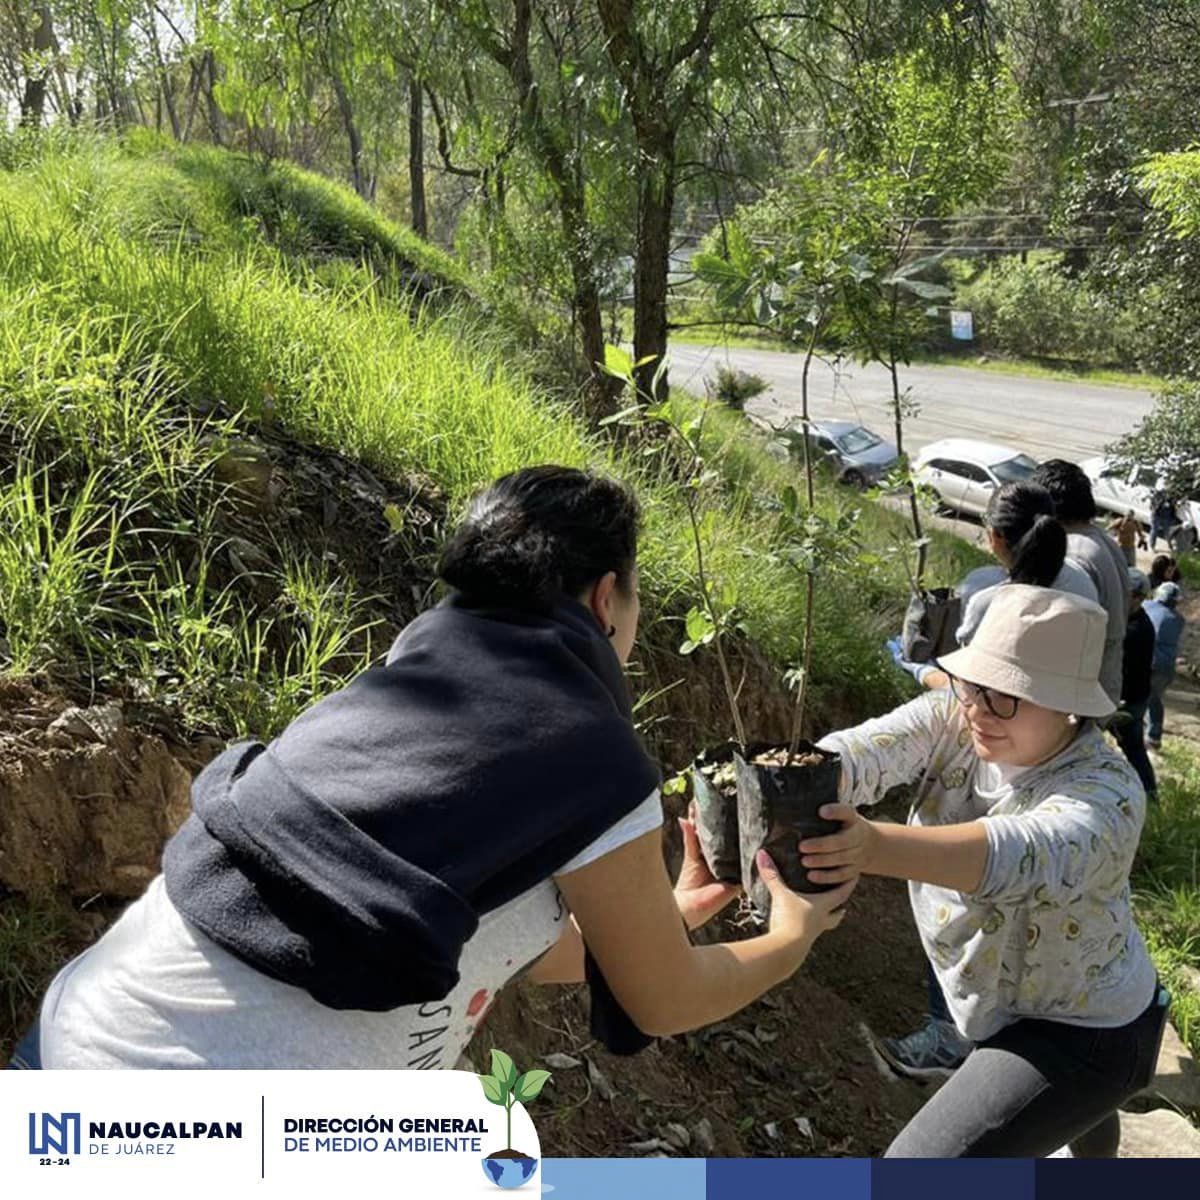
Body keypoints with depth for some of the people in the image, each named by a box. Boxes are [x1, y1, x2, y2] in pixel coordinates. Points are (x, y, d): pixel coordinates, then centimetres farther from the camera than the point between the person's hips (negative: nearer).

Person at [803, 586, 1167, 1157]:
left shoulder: (1105, 794, -34)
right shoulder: (954, 716, -18)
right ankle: (1097, 1162, 72)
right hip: (1002, 1001, 7)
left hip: (1083, 1032, -7)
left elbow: (1020, 855, -55)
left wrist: (875, 846, -73)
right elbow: (863, 750, -36)